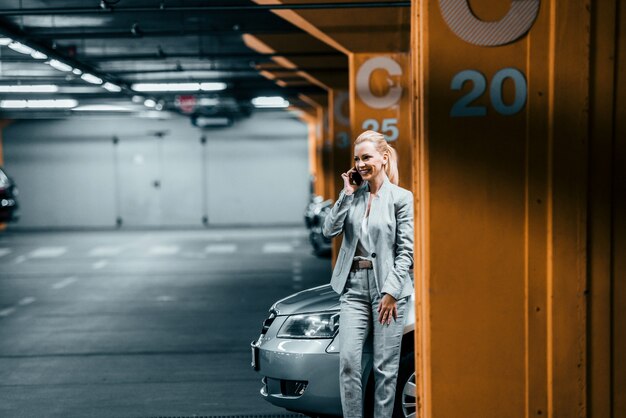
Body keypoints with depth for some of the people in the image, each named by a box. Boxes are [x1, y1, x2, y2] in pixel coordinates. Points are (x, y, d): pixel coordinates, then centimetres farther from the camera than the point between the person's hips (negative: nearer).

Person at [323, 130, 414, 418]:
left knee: (385, 366, 2)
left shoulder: (401, 198, -2)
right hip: (354, 286, 4)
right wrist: (347, 194, -3)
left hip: (387, 287, -4)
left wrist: (391, 291, -12)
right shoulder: (353, 195, 11)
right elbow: (330, 230, -1)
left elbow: (406, 251, -6)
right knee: (348, 360, -3)